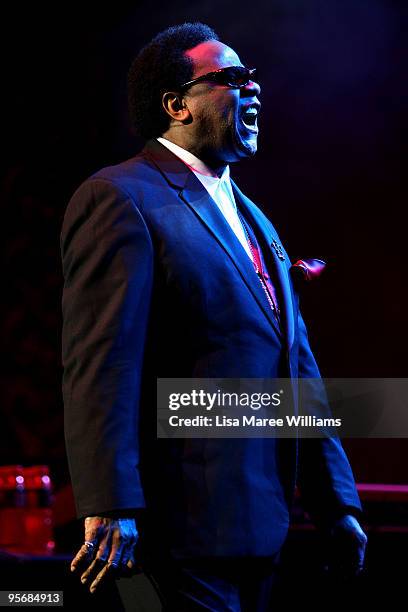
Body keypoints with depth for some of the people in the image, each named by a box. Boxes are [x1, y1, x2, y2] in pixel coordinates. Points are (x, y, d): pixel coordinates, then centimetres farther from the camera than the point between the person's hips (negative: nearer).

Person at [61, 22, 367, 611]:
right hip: (187, 521, -8)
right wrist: (110, 510, -24)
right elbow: (101, 364, -17)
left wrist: (335, 502, 17)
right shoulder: (123, 198, -8)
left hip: (260, 521, 9)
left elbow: (298, 363, 19)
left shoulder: (252, 220, 21)